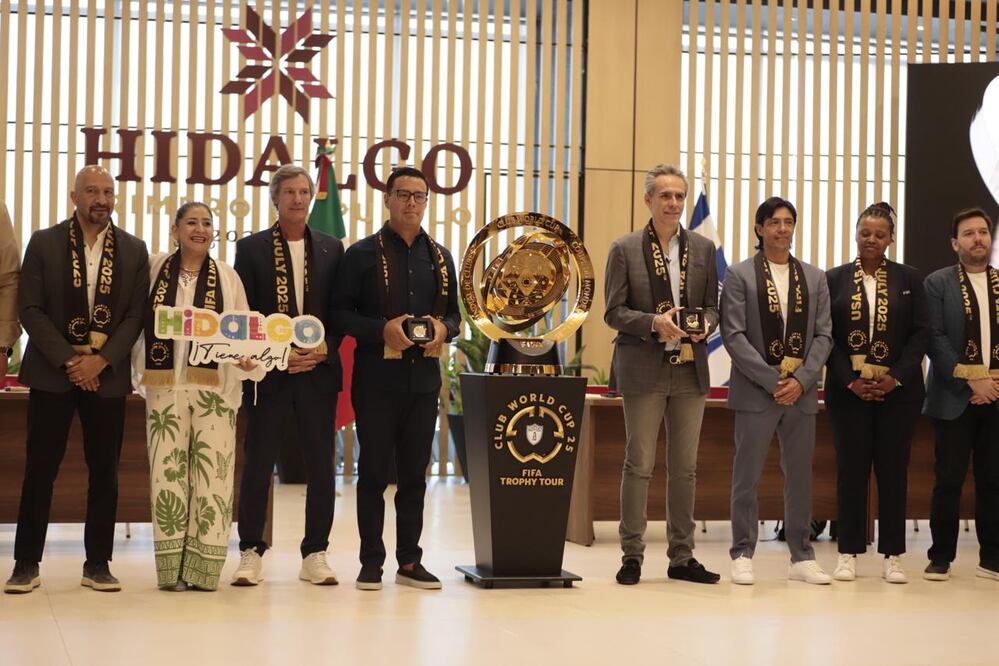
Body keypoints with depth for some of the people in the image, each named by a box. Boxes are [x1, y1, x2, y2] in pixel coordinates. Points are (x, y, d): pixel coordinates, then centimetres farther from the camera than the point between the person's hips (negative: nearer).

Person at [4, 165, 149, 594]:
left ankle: (98, 564, 11)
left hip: (107, 374, 2)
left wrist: (100, 361, -10)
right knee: (40, 470, 0)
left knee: (104, 472, 3)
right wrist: (68, 360, -11)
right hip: (51, 372, -1)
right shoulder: (44, 243, 2)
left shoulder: (133, 250, 6)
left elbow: (136, 314, 2)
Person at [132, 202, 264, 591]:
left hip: (214, 389, 0)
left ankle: (203, 567, 2)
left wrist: (248, 359, -13)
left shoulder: (227, 278, 6)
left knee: (212, 474, -3)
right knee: (168, 472, 0)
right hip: (166, 387, 0)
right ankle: (172, 568, 5)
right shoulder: (154, 270, 6)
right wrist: (137, 373, 5)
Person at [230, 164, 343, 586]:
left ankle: (315, 554, 12)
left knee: (321, 466, 3)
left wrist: (325, 350, -7)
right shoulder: (252, 248, 4)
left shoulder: (331, 249, 10)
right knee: (258, 464, 1)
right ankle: (251, 552, 10)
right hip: (268, 373, -2)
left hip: (318, 372, 2)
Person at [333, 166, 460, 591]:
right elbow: (341, 313, -3)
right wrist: (382, 330, -18)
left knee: (415, 473, 8)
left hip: (424, 377, 4)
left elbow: (454, 313, 18)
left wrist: (443, 329, -5)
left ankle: (410, 560, 15)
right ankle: (371, 562, 8)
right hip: (377, 377, -4)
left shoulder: (440, 257, 13)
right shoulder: (363, 253, 0)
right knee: (374, 471, 1)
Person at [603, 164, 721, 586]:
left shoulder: (703, 249, 10)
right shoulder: (625, 249, 0)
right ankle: (632, 555, 7)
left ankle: (682, 557, 15)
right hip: (644, 370, -3)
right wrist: (654, 322, -19)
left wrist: (705, 325, -9)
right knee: (639, 464, -1)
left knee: (685, 467, 7)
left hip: (691, 370, 4)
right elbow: (613, 311, -3)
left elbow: (712, 305, 13)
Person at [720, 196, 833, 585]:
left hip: (801, 392, 3)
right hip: (756, 391, -3)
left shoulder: (814, 278, 11)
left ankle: (802, 557, 14)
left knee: (800, 476, 7)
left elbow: (823, 335, 7)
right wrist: (772, 381, -13)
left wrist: (801, 379, -8)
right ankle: (743, 555, 9)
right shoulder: (739, 275, 0)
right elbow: (734, 335, -7)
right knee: (747, 476, 0)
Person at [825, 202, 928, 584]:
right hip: (848, 390, 0)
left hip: (898, 390, 0)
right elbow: (827, 336, 1)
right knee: (851, 469, 2)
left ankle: (892, 556, 8)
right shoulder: (835, 279, 5)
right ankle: (849, 553, 8)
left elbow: (920, 334, 2)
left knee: (893, 470, 3)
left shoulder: (909, 279, 6)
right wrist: (850, 381, -9)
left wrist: (896, 378, -9)